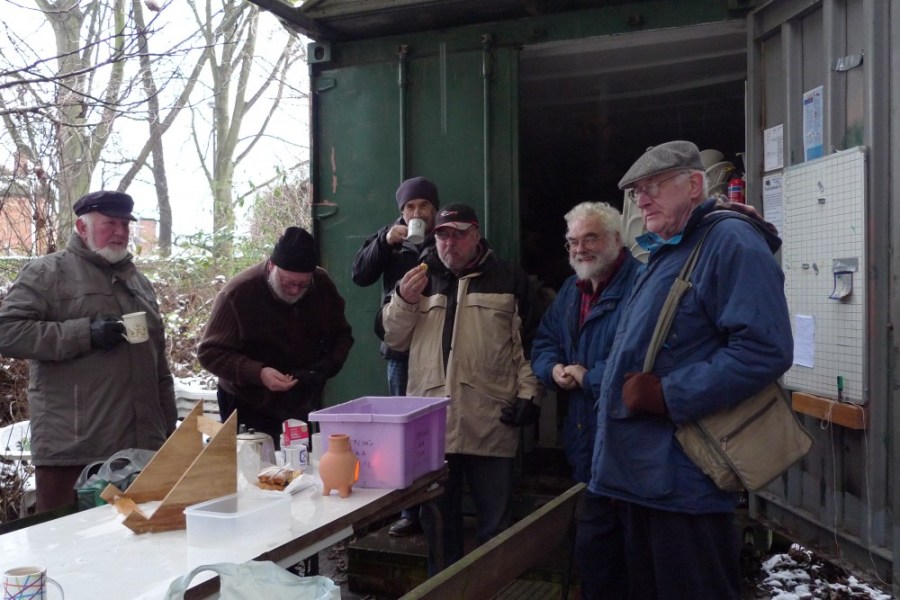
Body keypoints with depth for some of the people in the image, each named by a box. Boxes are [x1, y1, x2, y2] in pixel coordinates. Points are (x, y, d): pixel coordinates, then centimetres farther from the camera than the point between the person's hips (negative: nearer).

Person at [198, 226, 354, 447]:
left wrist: (329, 364, -14)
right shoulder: (238, 293, -18)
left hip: (305, 407, 4)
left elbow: (341, 334, 7)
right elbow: (210, 352, -15)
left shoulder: (323, 284, -6)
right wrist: (257, 373, -30)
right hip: (249, 410, -4)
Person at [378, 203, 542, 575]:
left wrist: (528, 394, -5)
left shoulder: (510, 279, 6)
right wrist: (403, 300, -4)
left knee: (495, 522, 7)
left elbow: (529, 343, 4)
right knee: (438, 518, 13)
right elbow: (393, 339, 14)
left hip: (490, 423, -2)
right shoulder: (421, 278, 16)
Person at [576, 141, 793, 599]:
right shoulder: (663, 254, 19)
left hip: (680, 484, -10)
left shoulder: (731, 242, -12)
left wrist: (667, 396, -24)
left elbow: (764, 349, -25)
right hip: (626, 474, 10)